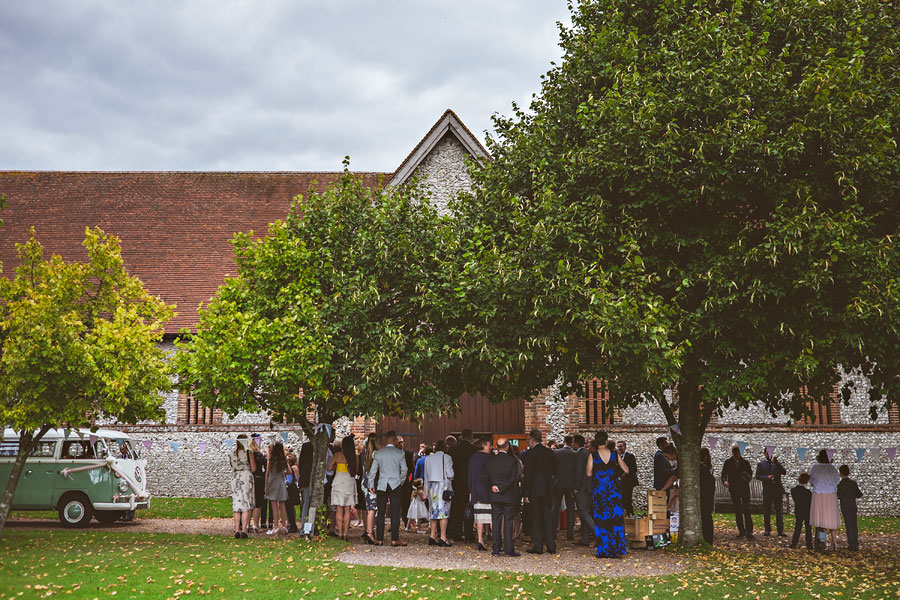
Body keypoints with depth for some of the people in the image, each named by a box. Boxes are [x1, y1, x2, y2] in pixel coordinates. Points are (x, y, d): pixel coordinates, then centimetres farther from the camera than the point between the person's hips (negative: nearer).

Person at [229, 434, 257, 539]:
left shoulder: (231, 454, 5)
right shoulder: (248, 453, -7)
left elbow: (232, 466, 13)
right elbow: (253, 468, -6)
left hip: (235, 479, 4)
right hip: (246, 478, -4)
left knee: (236, 506, 8)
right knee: (246, 506, -1)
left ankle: (237, 530, 4)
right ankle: (243, 530, -7)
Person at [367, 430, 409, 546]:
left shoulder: (378, 453, 2)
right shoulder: (400, 453, -2)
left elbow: (373, 470, 4)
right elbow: (404, 470, -1)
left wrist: (371, 485, 12)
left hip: (382, 485, 2)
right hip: (395, 485, -1)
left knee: (381, 513, 6)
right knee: (395, 513, 0)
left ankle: (379, 539, 6)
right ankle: (395, 539, -3)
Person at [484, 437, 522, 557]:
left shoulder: (489, 461, 0)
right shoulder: (512, 460, -9)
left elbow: (485, 478, 1)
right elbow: (513, 479, -13)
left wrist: (493, 487, 11)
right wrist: (501, 488, -8)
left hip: (495, 497, 3)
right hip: (509, 496, -3)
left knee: (496, 522, 8)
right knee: (508, 522, 2)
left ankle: (496, 549, 7)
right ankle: (508, 549, 1)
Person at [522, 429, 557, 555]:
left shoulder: (529, 454, -12)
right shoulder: (550, 453, 6)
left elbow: (528, 475, -13)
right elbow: (554, 472, 11)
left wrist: (526, 494, -10)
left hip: (535, 490, -5)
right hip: (547, 489, 6)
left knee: (536, 518, 1)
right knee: (547, 517, 11)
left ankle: (538, 546, 4)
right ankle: (551, 546, 10)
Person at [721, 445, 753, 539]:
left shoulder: (745, 462, 4)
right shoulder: (728, 463, 5)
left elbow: (750, 474, 7)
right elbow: (723, 474, 5)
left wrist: (748, 478, -17)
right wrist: (725, 481, -16)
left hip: (745, 489, -2)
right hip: (734, 490, 2)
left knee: (746, 510, -10)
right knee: (737, 511, 5)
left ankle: (749, 531, -10)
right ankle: (741, 531, 13)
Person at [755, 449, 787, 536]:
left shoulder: (777, 463, 13)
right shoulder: (760, 464, 9)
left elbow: (784, 472, -2)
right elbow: (757, 476, -1)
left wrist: (777, 463, -15)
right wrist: (766, 477, -18)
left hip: (778, 490, 1)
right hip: (767, 491, -1)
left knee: (779, 511, 1)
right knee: (766, 512, 2)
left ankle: (780, 530, 3)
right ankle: (767, 530, 9)